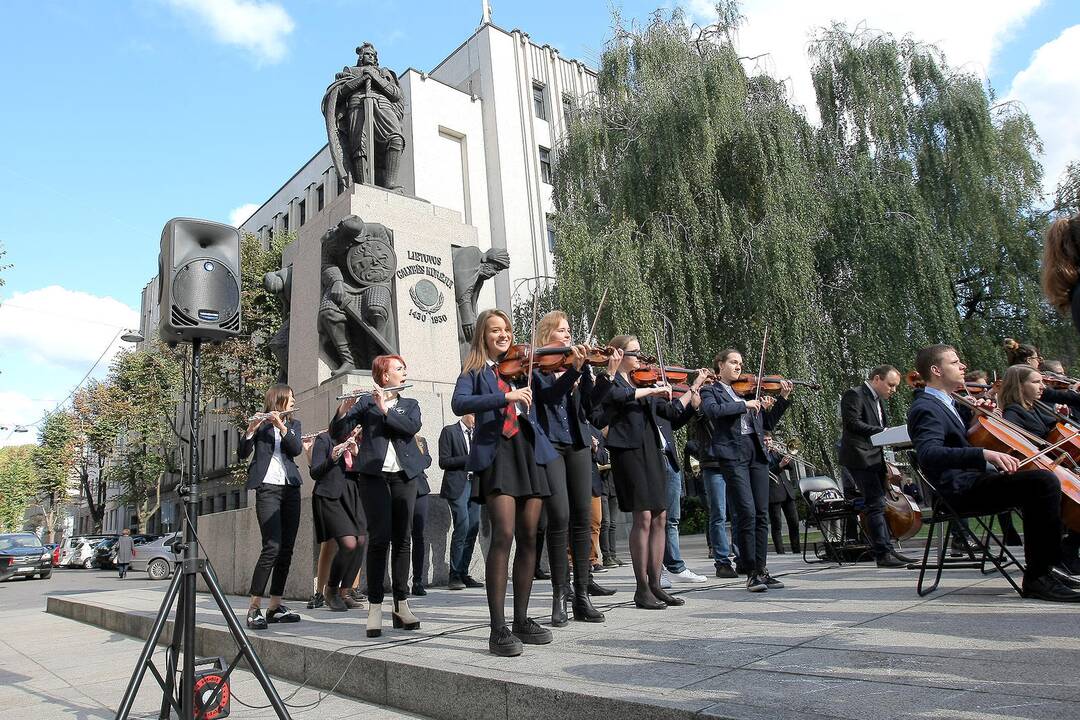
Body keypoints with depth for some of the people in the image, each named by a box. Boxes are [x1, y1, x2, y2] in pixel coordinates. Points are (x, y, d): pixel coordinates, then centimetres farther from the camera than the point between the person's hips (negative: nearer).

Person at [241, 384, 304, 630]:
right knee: (272, 547, -16)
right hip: (267, 488, -5)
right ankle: (254, 608, -9)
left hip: (291, 489, 5)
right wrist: (251, 429, -21)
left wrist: (281, 426, -13)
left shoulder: (293, 424, 17)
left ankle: (275, 606, 9)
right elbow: (242, 454, -5)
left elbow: (297, 449, -1)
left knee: (286, 549, 2)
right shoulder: (260, 423, 5)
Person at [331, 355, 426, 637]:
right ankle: (375, 606, -5)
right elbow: (338, 433, -1)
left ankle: (402, 604, 8)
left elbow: (413, 427, -5)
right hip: (374, 475, -3)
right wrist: (344, 409, -18)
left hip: (404, 475, 3)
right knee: (379, 538, -10)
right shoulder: (365, 402, 8)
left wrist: (386, 409, -13)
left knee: (402, 538, 2)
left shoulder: (410, 404, 16)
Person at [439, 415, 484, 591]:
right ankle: (454, 576, -5)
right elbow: (444, 462, -7)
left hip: (474, 485, 6)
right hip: (457, 486, -6)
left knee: (473, 529, 2)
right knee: (462, 528, -15)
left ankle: (463, 574, 11)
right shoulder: (449, 431, 1)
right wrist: (468, 459, -13)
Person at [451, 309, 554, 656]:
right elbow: (458, 404, -10)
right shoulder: (475, 371, 10)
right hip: (496, 452, -4)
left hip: (530, 450, 4)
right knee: (504, 534, -15)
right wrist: (504, 397, -20)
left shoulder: (521, 366, 20)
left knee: (528, 537, 4)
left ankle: (522, 620, 16)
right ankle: (498, 630, -9)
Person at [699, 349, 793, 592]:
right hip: (732, 454, -5)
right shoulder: (710, 391, 7)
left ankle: (761, 569, 12)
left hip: (757, 453, 5)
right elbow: (713, 410, -16)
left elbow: (769, 422, 21)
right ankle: (751, 572, -3)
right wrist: (744, 405, -14)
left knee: (761, 514, 4)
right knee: (747, 512, -12)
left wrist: (783, 398, 11)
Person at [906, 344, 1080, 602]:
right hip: (961, 489, -11)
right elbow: (928, 453, -29)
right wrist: (984, 453, -40)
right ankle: (1037, 578, -18)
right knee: (1045, 481, -24)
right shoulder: (925, 409, -12)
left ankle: (1043, 567, 17)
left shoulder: (949, 404, 21)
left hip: (975, 480, 11)